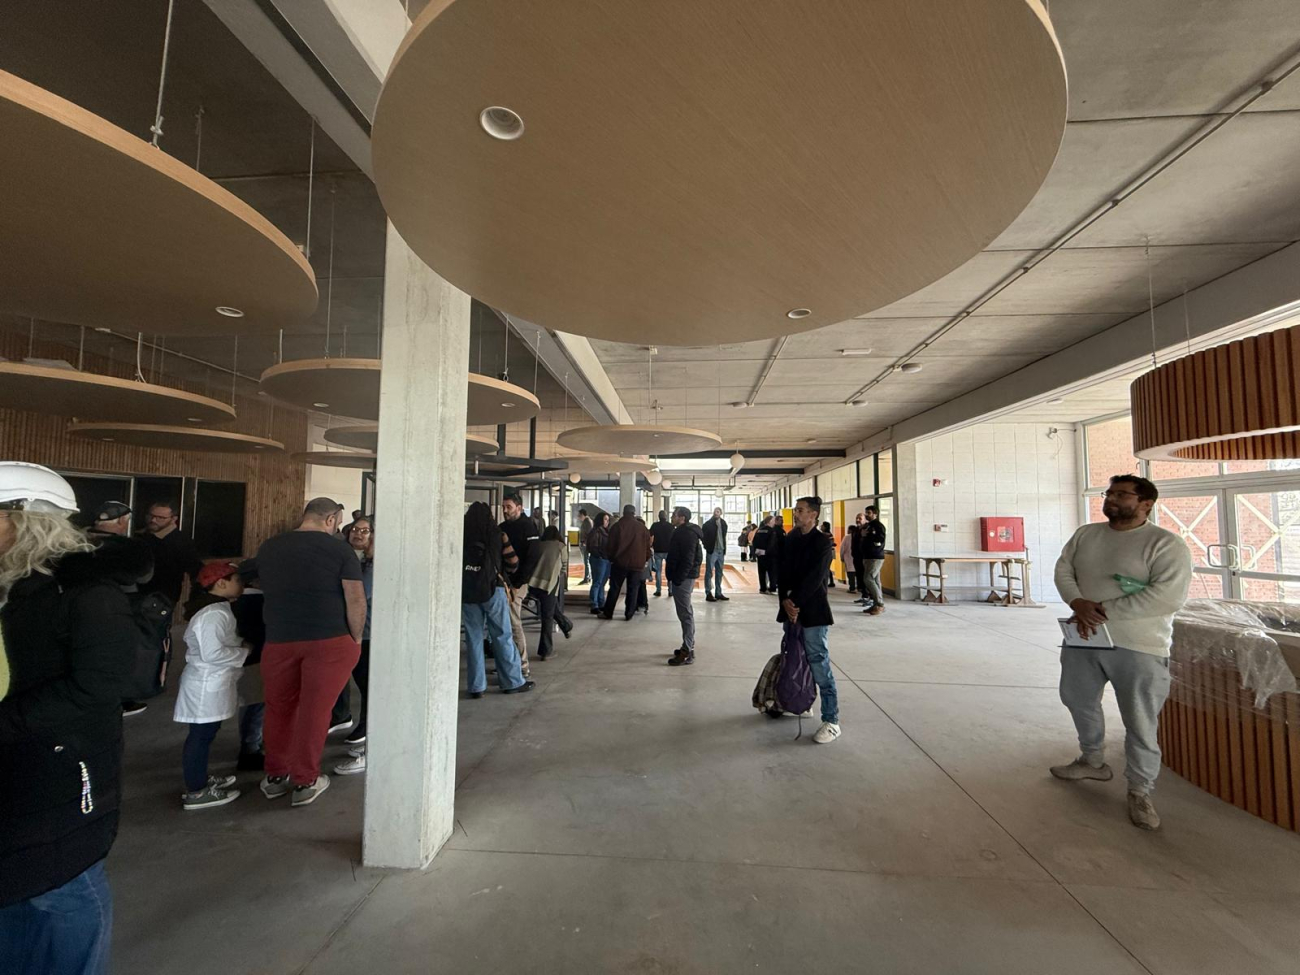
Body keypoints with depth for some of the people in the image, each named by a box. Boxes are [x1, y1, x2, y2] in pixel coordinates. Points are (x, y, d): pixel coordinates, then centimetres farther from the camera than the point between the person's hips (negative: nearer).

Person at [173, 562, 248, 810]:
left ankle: (200, 779, 33)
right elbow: (213, 653, -27)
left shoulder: (218, 609, 11)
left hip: (212, 683, 10)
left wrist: (240, 645, 8)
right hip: (207, 685, -10)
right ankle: (195, 792, 10)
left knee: (205, 734, 20)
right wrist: (245, 652, -16)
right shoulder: (213, 615, -23)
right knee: (201, 736, 0)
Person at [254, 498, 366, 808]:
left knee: (278, 708, 18)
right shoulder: (338, 549, -7)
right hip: (329, 641, -4)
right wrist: (356, 639, 0)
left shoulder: (268, 547, 9)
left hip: (278, 639, 4)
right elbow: (355, 599, -11)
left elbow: (267, 588, 22)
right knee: (314, 710, 5)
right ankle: (306, 782, 16)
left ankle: (275, 776, 33)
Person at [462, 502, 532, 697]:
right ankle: (513, 682, 13)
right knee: (503, 637, 6)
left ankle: (476, 686, 12)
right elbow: (513, 563, 0)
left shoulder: (462, 535, 2)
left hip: (467, 592, 2)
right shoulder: (498, 534, -2)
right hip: (493, 589, -2)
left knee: (473, 638, 8)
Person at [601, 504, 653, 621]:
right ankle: (629, 614, 9)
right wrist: (645, 560, 16)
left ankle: (608, 613, 11)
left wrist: (610, 558, 13)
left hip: (620, 562, 0)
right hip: (637, 564, 1)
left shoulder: (617, 526, -2)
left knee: (614, 588, 8)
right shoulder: (642, 527, 1)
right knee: (632, 590, 8)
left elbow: (610, 545, -1)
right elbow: (648, 545, 4)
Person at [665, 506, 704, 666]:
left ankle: (687, 652, -5)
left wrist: (678, 578, -23)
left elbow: (688, 559, -23)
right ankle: (689, 646, 24)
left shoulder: (687, 533, -16)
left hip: (683, 578, -11)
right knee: (686, 612, 15)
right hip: (683, 577, 11)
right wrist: (675, 577, 17)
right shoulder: (683, 532, 17)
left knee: (685, 613, -8)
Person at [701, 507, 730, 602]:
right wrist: (707, 547, -11)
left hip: (721, 551, 6)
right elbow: (703, 536, -7)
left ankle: (718, 593, 20)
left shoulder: (723, 523, 10)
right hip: (711, 551, -6)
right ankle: (708, 594, 3)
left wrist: (724, 550, 12)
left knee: (719, 573, 12)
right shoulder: (708, 524, -8)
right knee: (709, 573, -1)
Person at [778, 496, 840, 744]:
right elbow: (782, 571, 5)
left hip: (813, 611, -6)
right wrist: (785, 600, -9)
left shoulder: (823, 542, -7)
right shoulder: (789, 539, 11)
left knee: (819, 664, -5)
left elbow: (815, 577, -15)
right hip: (791, 608, 6)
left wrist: (795, 602, -15)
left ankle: (831, 721, 2)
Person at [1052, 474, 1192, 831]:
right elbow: (1063, 569, 5)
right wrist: (1078, 603, -14)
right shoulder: (1085, 534, 6)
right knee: (1079, 701, 20)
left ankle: (1140, 792, 24)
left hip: (1138, 648, -6)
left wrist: (1106, 611, -24)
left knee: (1140, 724, 5)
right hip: (1083, 640, 6)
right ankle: (1093, 761, 42)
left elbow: (1169, 596, -22)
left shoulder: (1166, 544, -12)